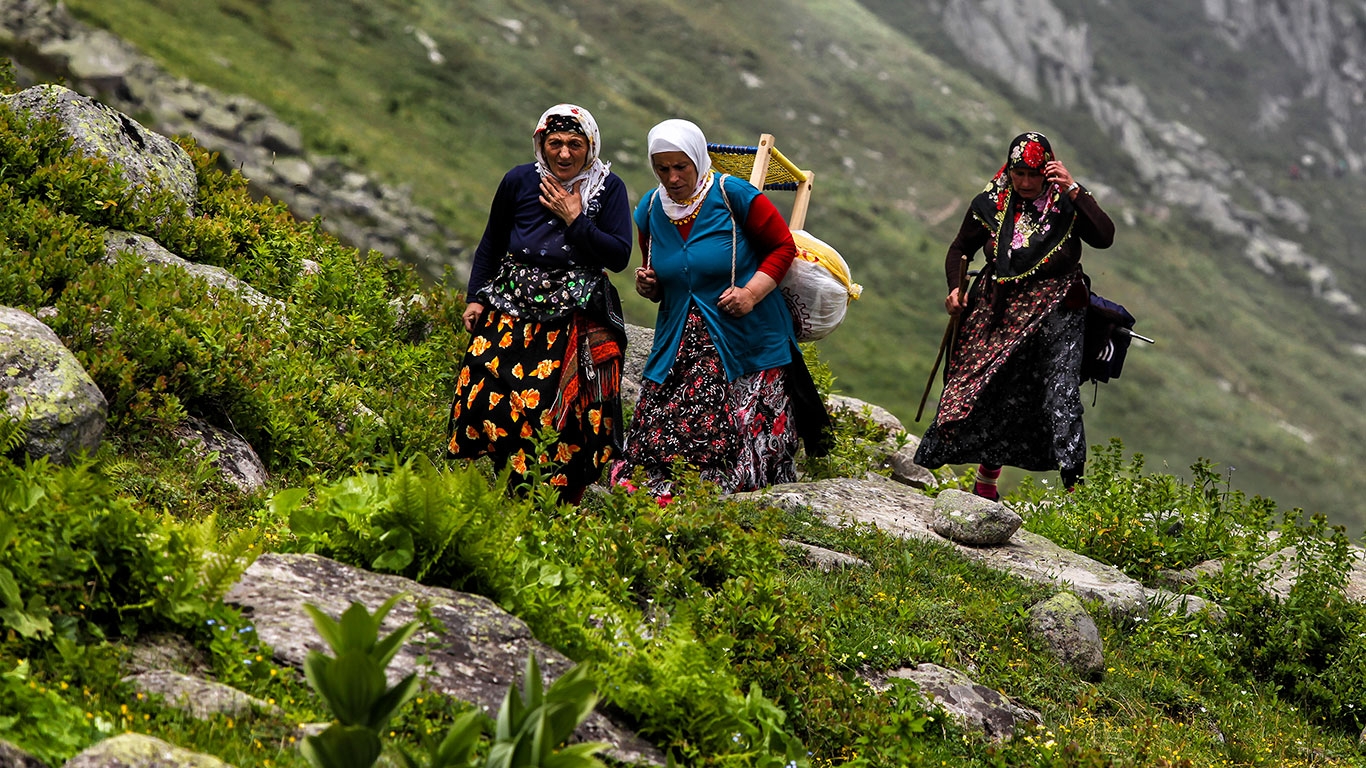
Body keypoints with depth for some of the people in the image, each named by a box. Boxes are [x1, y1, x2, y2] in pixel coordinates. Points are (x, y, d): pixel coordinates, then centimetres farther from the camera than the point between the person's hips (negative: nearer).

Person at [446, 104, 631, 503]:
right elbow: (491, 246, 15)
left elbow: (619, 257, -7)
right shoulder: (519, 181, 3)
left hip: (577, 317, -2)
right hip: (513, 307, 2)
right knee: (490, 395, -9)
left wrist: (575, 220, -13)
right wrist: (476, 298, 9)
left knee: (566, 411, -7)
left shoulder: (608, 188, -1)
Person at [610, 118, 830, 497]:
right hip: (679, 349, 4)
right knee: (661, 447, -9)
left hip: (748, 349, -4)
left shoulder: (735, 195, -7)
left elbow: (783, 246, 0)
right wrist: (647, 285, 1)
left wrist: (752, 293, -14)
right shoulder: (649, 209, 9)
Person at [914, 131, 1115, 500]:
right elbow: (961, 250, 15)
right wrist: (956, 288, -2)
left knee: (1061, 394, -16)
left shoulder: (1067, 202, -5)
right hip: (998, 310, 2)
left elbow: (1104, 237, -22)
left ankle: (1074, 481, -15)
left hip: (1054, 311, -2)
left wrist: (1073, 189, -24)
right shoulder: (991, 204, 2)